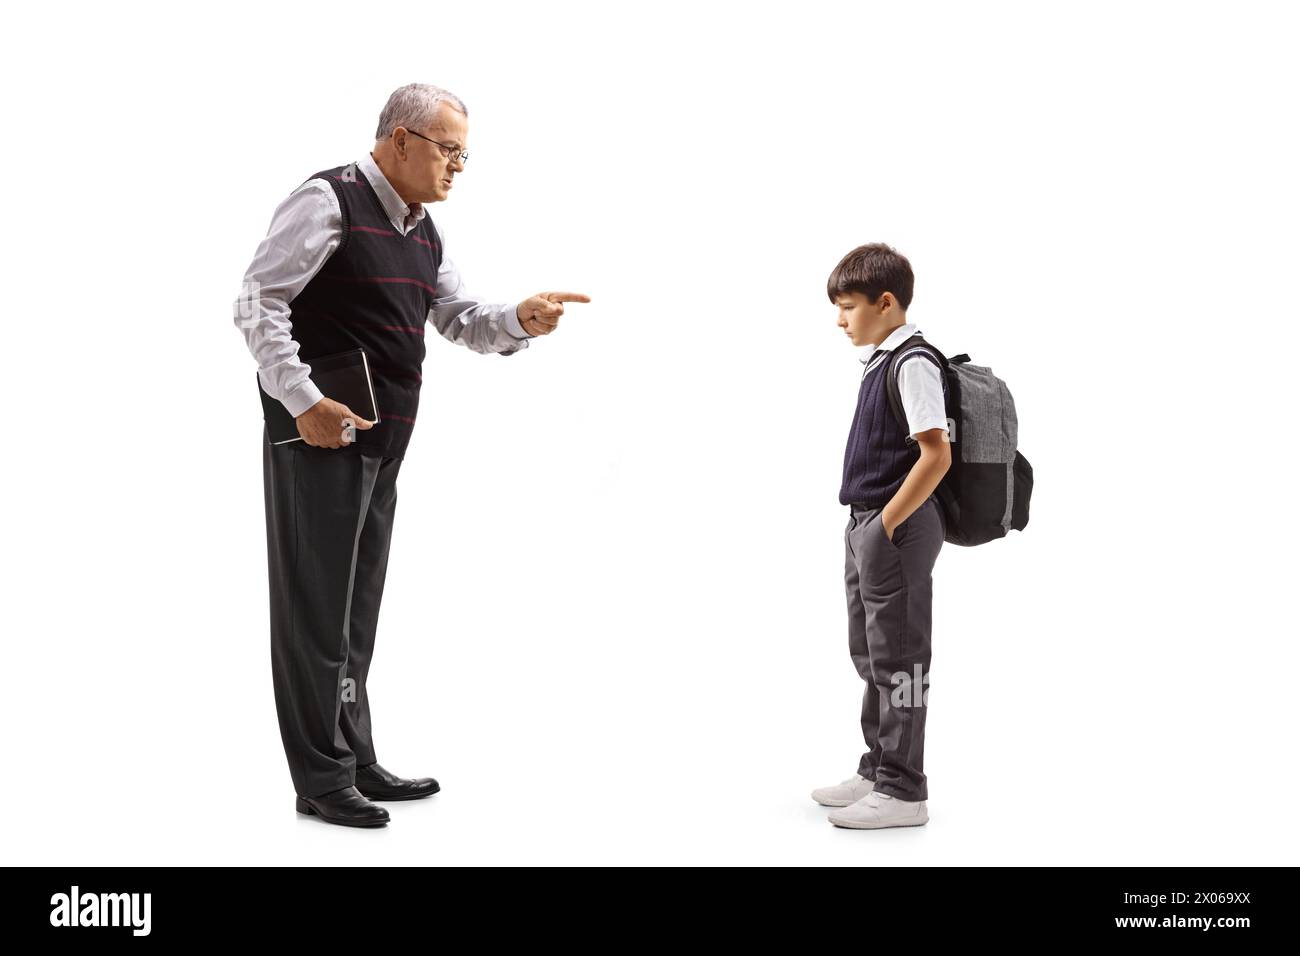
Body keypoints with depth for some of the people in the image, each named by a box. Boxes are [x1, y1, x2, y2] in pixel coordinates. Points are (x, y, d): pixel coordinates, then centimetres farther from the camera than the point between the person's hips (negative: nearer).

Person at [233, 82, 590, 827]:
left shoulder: (425, 232, 16)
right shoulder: (327, 202, -10)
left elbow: (462, 320, 16)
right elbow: (258, 305, -14)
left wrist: (522, 320, -5)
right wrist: (303, 402, -21)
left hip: (382, 446, 9)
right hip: (321, 438, -9)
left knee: (357, 612, 14)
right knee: (316, 610, -1)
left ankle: (355, 761, 25)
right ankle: (322, 779, 8)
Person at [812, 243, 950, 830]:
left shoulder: (913, 363, -16)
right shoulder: (880, 362, 13)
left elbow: (936, 455, -23)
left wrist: (888, 524, -19)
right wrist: (865, 526, 15)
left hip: (897, 531, -10)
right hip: (868, 525, 10)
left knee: (898, 658, -1)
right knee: (871, 655, 17)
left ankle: (903, 791, 10)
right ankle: (878, 770, 31)